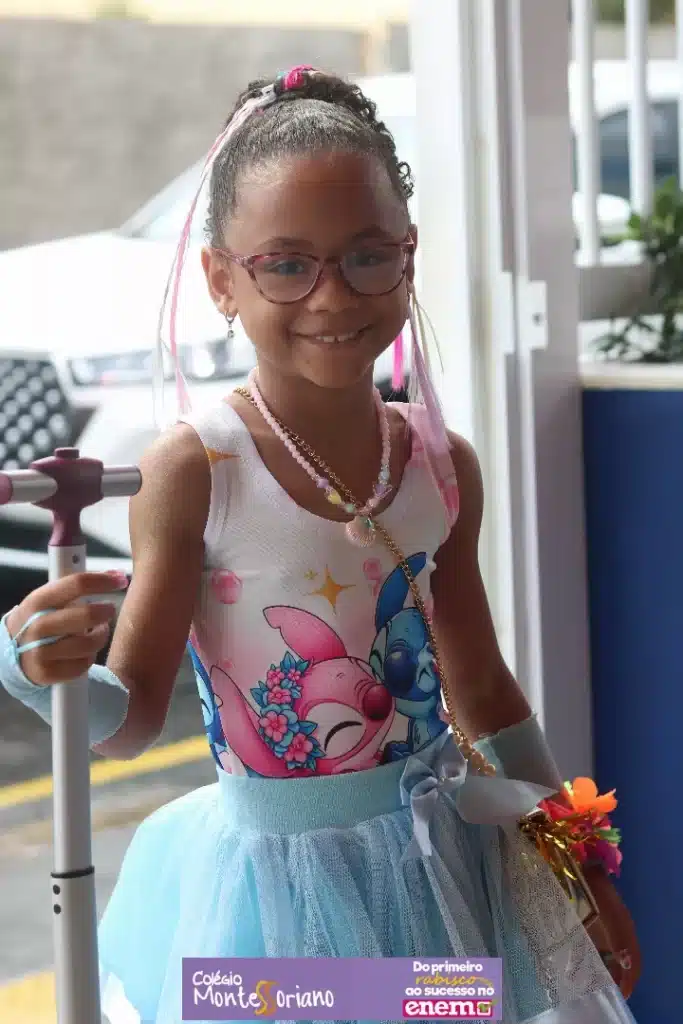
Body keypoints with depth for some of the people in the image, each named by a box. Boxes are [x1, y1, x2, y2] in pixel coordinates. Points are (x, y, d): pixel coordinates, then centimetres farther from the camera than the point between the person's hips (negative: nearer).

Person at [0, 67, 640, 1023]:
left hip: (444, 868, 4)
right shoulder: (195, 470, -16)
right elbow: (131, 718, -13)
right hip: (277, 885, -4)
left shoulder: (444, 466, -2)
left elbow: (484, 691, 10)